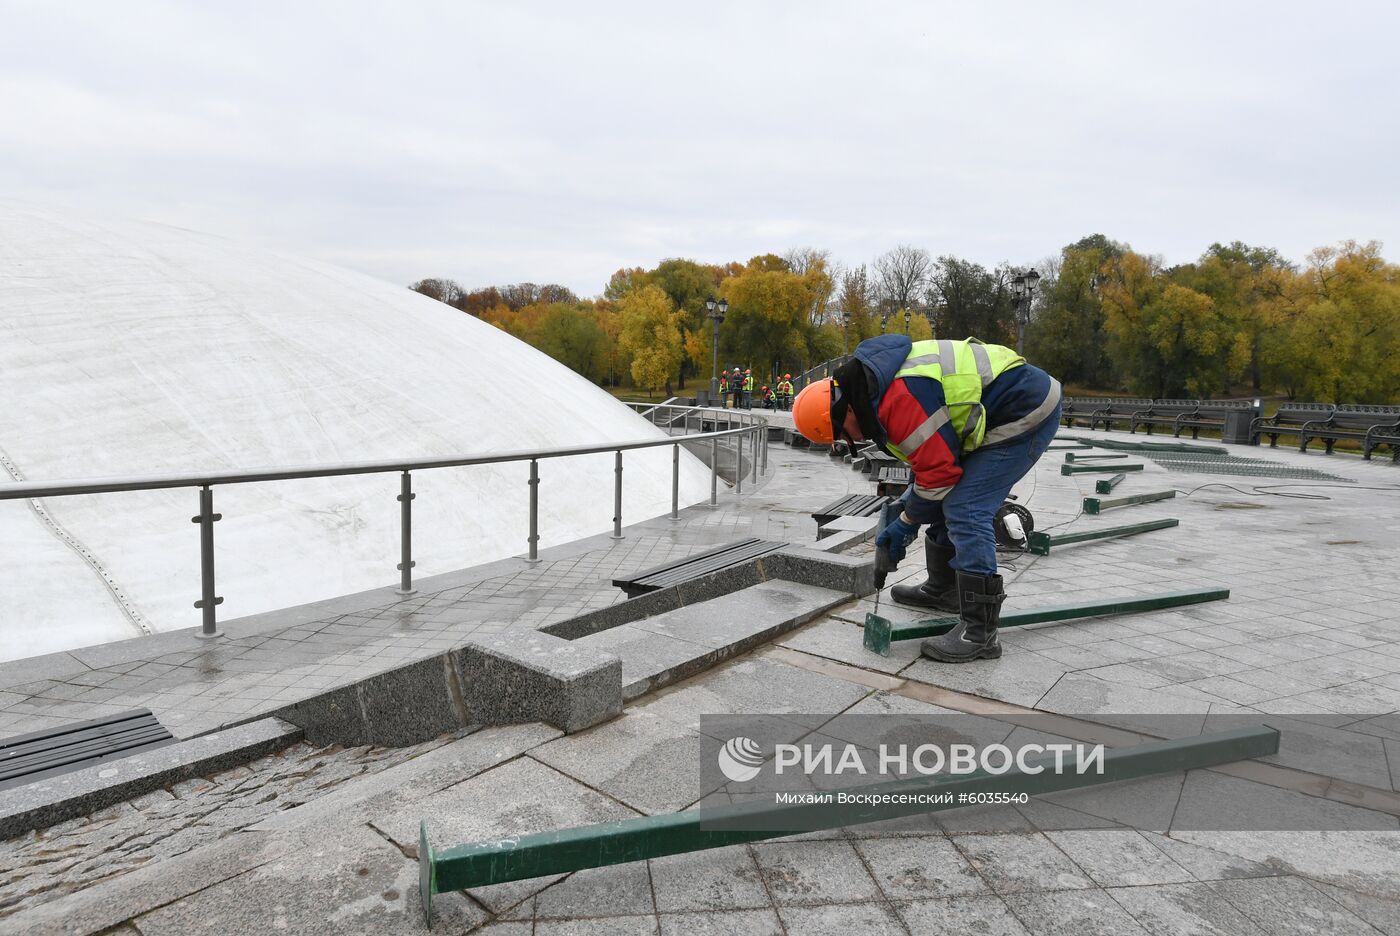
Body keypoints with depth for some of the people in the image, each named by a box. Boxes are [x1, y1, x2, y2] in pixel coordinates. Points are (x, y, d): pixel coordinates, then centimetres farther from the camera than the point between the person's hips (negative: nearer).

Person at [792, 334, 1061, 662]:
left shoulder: (897, 398, -29)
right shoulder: (873, 386, 6)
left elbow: (939, 469, -23)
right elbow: (934, 453, 16)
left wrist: (908, 521, -8)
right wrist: (912, 498, 12)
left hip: (1025, 413, -11)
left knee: (965, 511, -17)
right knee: (950, 502, 16)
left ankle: (979, 632, -14)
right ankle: (942, 590, 31)